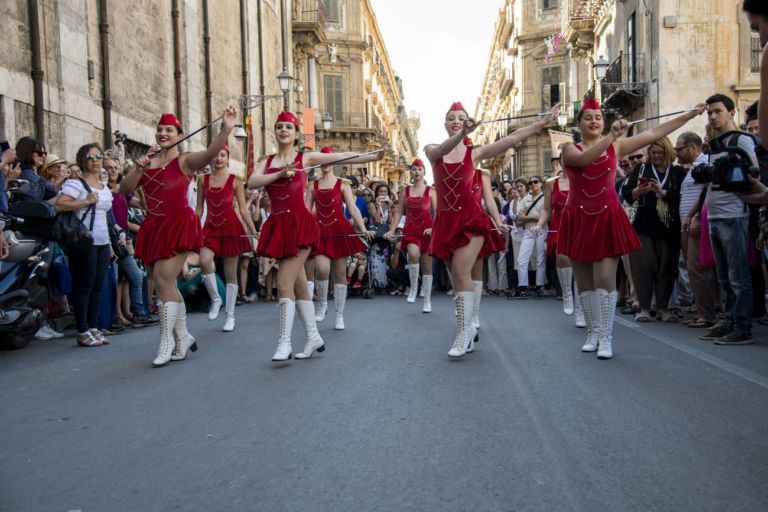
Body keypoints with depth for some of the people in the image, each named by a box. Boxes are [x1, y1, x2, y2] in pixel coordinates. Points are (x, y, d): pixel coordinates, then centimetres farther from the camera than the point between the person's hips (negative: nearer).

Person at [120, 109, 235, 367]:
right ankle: (183, 338, 24)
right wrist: (138, 169, -12)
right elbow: (124, 190, 5)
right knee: (166, 285, 11)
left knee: (163, 280, -14)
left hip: (179, 225, -6)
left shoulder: (185, 161, -1)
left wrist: (226, 130, -38)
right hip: (153, 227, 7)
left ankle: (166, 342, -4)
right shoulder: (147, 163, 14)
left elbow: (210, 153, -22)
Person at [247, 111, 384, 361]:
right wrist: (280, 174, -16)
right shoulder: (267, 162, 14)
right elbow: (252, 182, -5)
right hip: (278, 225, 5)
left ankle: (284, 343, -6)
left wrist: (373, 157, -10)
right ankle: (314, 337, 22)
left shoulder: (305, 157, 4)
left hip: (299, 223, -5)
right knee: (298, 285, 11)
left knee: (284, 284, -12)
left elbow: (343, 157, -2)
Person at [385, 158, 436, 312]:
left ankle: (427, 300, 13)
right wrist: (391, 230, 1)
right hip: (410, 230, 1)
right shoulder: (406, 191, 11)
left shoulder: (430, 191, 4)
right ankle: (413, 288, -8)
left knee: (427, 265, 3)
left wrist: (433, 228, -18)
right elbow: (398, 212, 10)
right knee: (414, 254, -29)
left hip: (426, 231, -1)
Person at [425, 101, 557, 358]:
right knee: (458, 277, 7)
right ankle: (467, 330, 17)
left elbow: (511, 139, -1)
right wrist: (461, 134, -37)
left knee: (461, 271, -19)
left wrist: (543, 122, -6)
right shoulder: (432, 151, 7)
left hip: (470, 218, -3)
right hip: (445, 220, 3)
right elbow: (443, 150, -18)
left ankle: (464, 333, -15)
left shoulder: (475, 152, 5)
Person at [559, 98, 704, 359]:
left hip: (607, 218, 0)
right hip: (578, 219, 0)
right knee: (585, 282, 6)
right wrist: (612, 135, -31)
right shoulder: (570, 151, 1)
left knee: (605, 279, -8)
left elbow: (654, 133, 8)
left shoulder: (616, 147, 8)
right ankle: (593, 332, 19)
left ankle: (606, 337, -1)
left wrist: (691, 114, 7)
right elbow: (585, 159, -22)